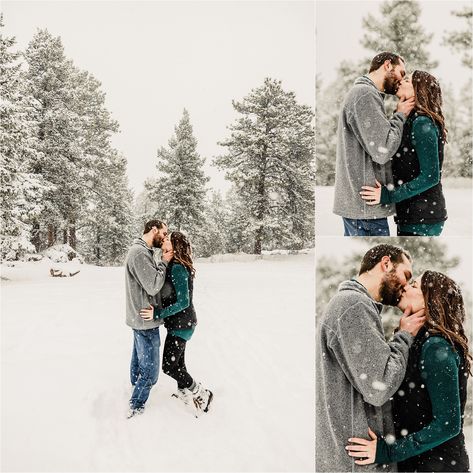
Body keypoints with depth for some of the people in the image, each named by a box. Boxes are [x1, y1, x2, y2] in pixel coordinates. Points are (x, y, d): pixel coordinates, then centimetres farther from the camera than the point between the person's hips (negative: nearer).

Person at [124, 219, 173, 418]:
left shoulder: (142, 251, 11)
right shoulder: (139, 252, -22)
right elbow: (153, 286, -23)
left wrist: (164, 261, 0)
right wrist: (164, 262, -14)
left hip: (140, 318, 10)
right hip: (146, 321, -10)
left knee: (139, 359, 26)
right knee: (150, 368, 1)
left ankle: (136, 388, 44)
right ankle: (136, 409, 13)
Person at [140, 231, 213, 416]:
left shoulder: (177, 268, -23)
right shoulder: (179, 266, 6)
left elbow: (183, 302, -26)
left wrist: (157, 314, -25)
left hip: (181, 325, -10)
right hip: (181, 324, 10)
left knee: (169, 366, -2)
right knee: (177, 362, 20)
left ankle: (201, 393, 10)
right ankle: (185, 393, 36)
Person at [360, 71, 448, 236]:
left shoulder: (422, 123, -14)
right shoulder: (410, 122, 14)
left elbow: (430, 176, -20)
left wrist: (388, 196, -20)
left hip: (422, 219, -9)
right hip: (409, 215, 9)